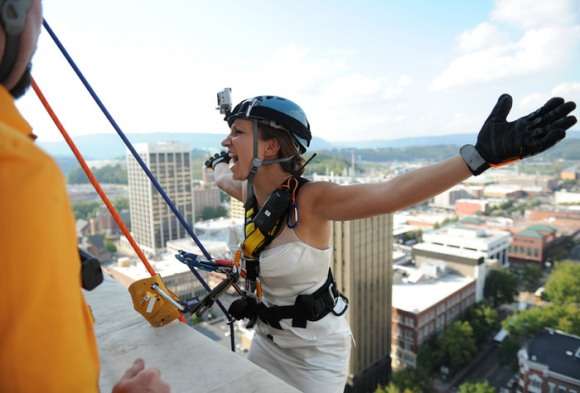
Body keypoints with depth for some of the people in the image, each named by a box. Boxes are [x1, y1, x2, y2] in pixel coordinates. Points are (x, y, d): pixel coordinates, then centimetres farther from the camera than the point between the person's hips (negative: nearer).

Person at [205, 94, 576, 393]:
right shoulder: (251, 192, -9)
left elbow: (390, 193, -44)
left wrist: (482, 154, -55)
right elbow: (224, 177, 16)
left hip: (316, 349, -6)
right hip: (268, 337, 7)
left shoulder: (308, 199, -29)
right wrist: (216, 162, 36)